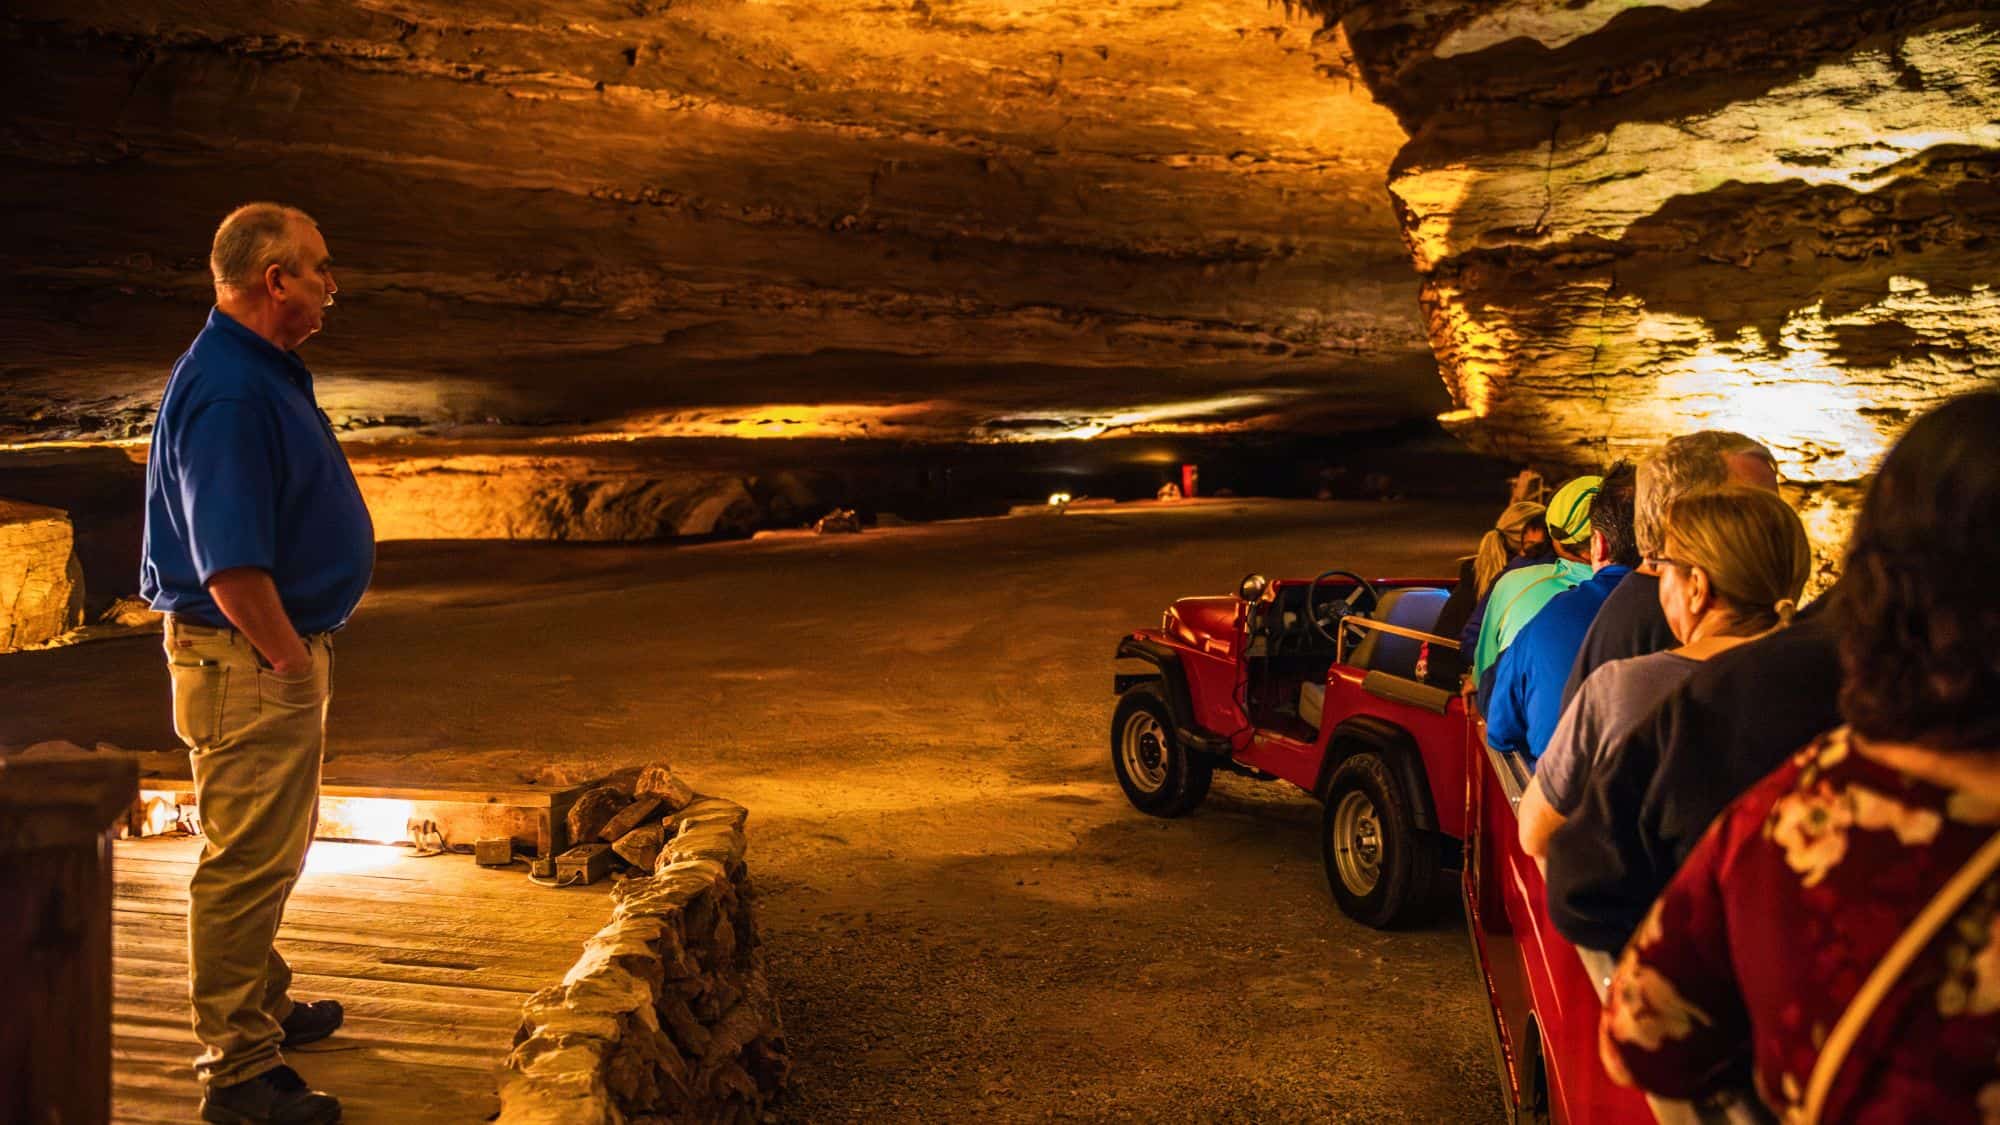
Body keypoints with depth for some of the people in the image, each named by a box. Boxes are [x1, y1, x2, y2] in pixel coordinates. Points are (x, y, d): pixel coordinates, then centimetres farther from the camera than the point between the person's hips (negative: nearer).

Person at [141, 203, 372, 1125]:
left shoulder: (266, 370, 12)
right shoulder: (228, 392, -23)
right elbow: (230, 564, -27)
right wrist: (288, 660, -18)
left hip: (282, 649, 11)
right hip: (248, 660, -11)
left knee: (270, 850, 23)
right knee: (246, 860, -2)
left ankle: (264, 1007, 39)